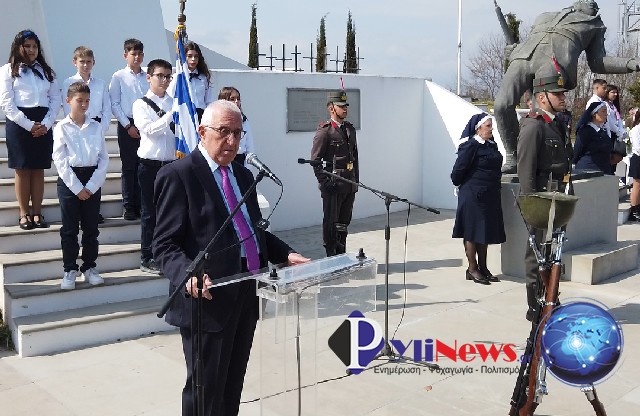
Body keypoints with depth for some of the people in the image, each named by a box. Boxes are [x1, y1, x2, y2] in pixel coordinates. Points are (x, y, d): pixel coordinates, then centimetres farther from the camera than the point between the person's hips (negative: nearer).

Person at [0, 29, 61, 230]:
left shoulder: (46, 71, 15)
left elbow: (56, 99, 8)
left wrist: (46, 124, -8)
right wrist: (28, 125, -14)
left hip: (43, 125, 3)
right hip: (19, 123, -3)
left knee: (38, 169, 5)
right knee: (22, 170, 0)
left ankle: (37, 213, 10)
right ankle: (24, 214, 7)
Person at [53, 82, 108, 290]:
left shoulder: (96, 127, 5)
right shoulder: (62, 128, -1)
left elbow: (104, 158, 2)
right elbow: (60, 160, -6)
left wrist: (91, 186, -8)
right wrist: (77, 187, -12)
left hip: (92, 180, 2)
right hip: (69, 180, -2)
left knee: (91, 227, 8)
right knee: (69, 228, 3)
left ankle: (89, 267, 19)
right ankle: (70, 270, 12)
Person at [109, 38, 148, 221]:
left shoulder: (148, 76, 9)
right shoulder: (119, 77, 3)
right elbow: (114, 105, 0)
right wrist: (128, 126, -7)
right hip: (127, 125, -2)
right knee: (129, 167, 1)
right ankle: (129, 207, 7)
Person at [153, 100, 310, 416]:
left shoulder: (243, 174, 16)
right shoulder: (178, 175, -9)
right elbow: (165, 245, -15)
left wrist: (286, 254, 8)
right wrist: (188, 274, -33)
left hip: (247, 295, 8)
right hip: (210, 297, -7)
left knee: (233, 387, 17)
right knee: (206, 390, 3)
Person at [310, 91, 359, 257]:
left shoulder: (350, 128, 14)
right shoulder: (325, 131, -9)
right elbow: (315, 160, -11)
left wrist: (356, 180, 14)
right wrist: (325, 182, -15)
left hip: (350, 185, 7)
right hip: (333, 185, -7)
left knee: (344, 222, 14)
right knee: (331, 223, 0)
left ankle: (341, 256, 24)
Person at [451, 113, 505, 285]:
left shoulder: (492, 145, 10)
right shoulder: (471, 146, -14)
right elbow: (458, 170, -13)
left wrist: (494, 187, 13)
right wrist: (461, 185, 1)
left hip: (490, 195, 8)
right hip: (473, 195, -8)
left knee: (486, 232, 13)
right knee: (472, 232, 1)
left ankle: (483, 267, 22)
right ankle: (472, 269, 9)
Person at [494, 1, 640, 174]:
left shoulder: (595, 26, 35)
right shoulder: (544, 16, 41)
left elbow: (597, 63, 25)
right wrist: (514, 49, 16)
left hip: (557, 62, -2)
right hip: (523, 57, 2)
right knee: (502, 104, -21)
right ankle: (512, 156, -7)